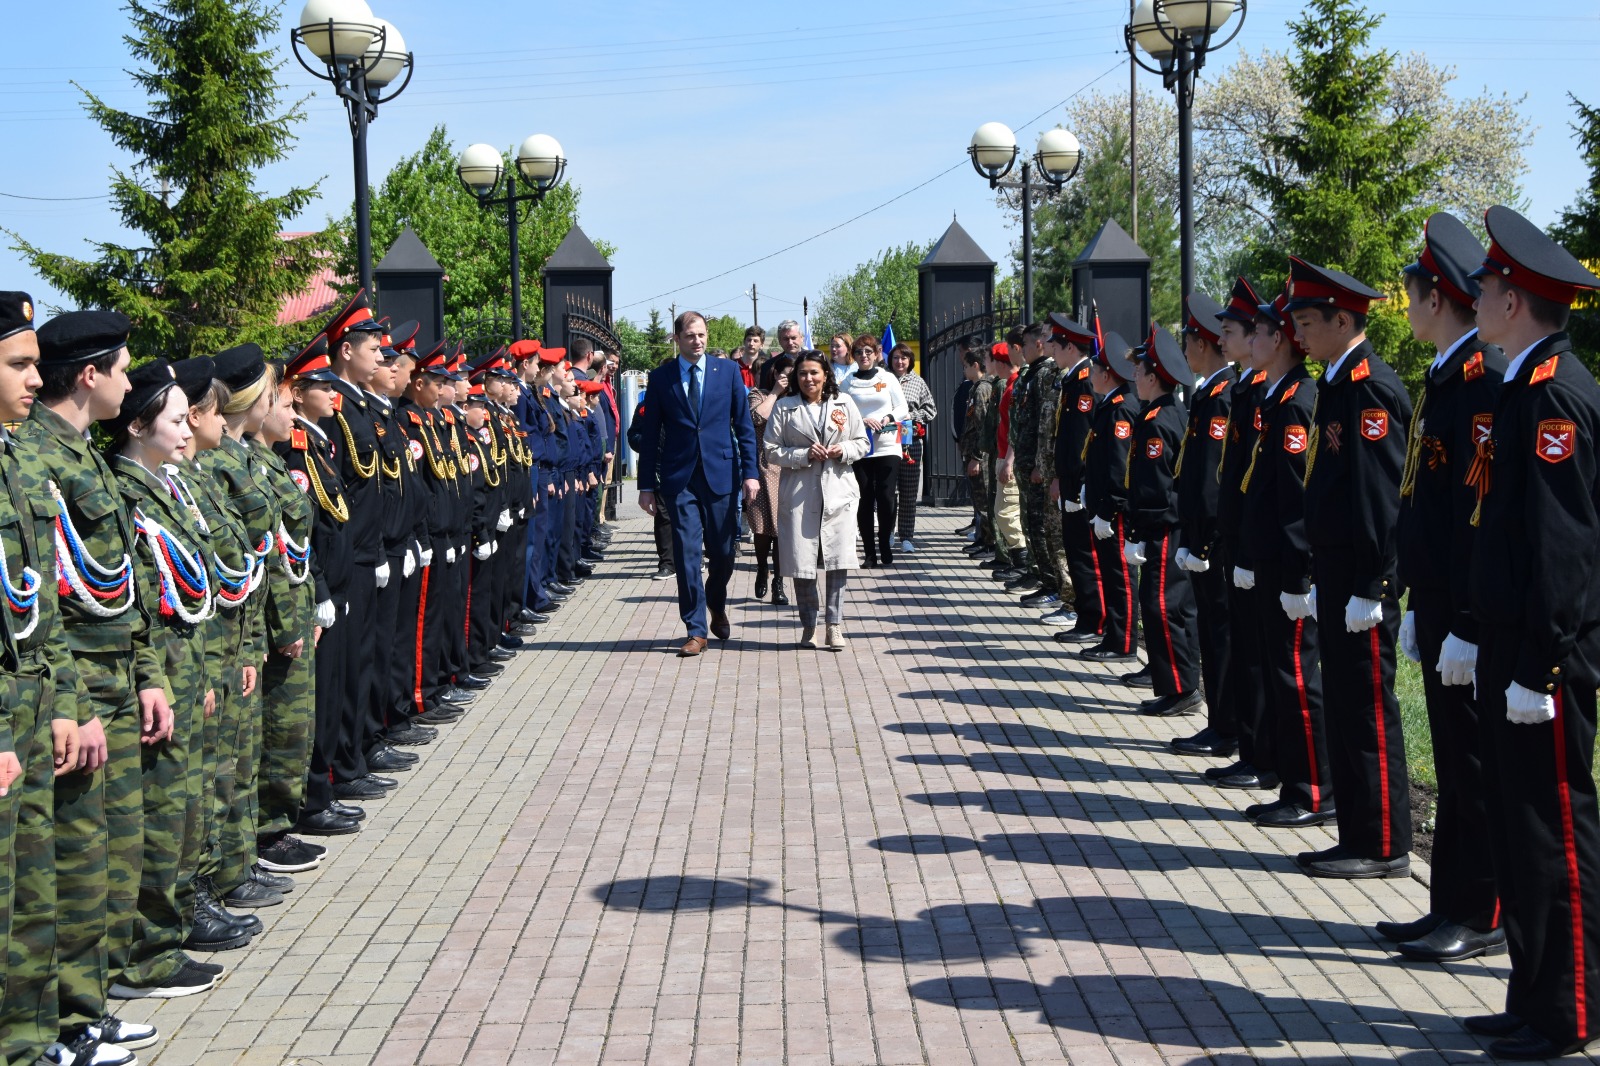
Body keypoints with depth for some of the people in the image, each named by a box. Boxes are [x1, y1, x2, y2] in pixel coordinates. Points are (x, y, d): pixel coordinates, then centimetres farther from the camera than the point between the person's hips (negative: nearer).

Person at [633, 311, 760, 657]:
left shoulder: (728, 371, 5)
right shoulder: (660, 377, 4)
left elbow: (744, 425, 5)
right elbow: (649, 434, 6)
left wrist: (750, 472, -3)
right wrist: (647, 484, 2)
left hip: (720, 473, 1)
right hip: (679, 478, -1)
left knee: (723, 552, 7)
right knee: (687, 554, -4)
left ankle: (717, 606, 36)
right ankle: (696, 630, 3)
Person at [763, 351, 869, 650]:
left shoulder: (844, 403, 9)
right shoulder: (784, 407, 4)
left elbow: (862, 443, 13)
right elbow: (771, 450, 1)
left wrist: (843, 451, -8)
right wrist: (805, 455, -12)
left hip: (838, 489, 1)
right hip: (799, 493, -1)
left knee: (838, 560, -5)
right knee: (801, 562, -1)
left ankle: (834, 624, 3)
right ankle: (808, 625, 13)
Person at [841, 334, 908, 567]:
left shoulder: (888, 378, 9)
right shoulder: (846, 383, 7)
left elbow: (903, 409, 9)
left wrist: (889, 418, -9)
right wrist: (861, 421, -12)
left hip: (887, 447, 0)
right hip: (859, 449, 0)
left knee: (886, 497, -5)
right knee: (865, 500, 0)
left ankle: (885, 548, 6)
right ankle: (870, 552, 6)